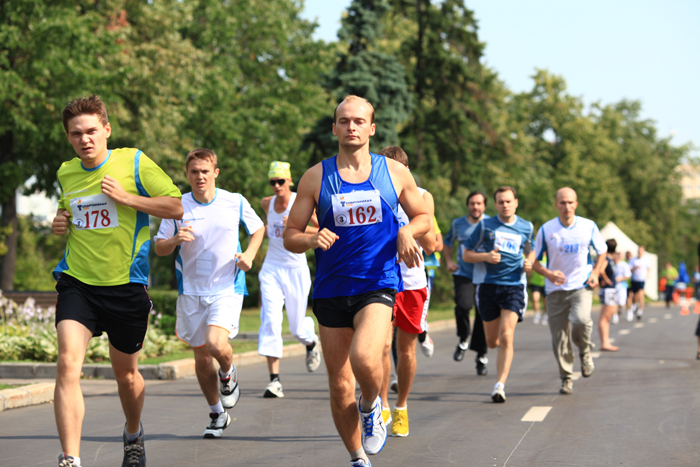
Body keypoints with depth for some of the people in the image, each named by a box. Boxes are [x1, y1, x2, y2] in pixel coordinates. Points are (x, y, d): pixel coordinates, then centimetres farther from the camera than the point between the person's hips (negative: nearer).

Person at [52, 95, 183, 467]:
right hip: (77, 282, 2)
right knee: (68, 363, -20)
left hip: (126, 285, -2)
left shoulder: (134, 162, -5)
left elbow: (175, 207, -6)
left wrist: (126, 197, -15)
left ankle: (133, 435, 44)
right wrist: (60, 224, 5)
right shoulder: (66, 173, 8)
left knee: (126, 373, 13)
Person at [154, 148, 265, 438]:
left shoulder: (235, 203, -2)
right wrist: (176, 239, -19)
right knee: (201, 356, 8)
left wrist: (249, 255, -2)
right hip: (191, 291, 2)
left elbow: (257, 229, 15)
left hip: (228, 287, -2)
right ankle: (217, 414, 28)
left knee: (217, 343, -25)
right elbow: (159, 248, 2)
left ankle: (228, 373, 11)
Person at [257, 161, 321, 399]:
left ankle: (311, 341, 43)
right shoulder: (267, 203, 5)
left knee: (297, 328, 4)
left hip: (296, 269, -3)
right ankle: (274, 380, -16)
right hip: (271, 269, 3)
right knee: (270, 321, -14)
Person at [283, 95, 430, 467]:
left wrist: (407, 231, -5)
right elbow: (289, 236, 5)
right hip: (331, 291, 2)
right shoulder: (316, 178, 3)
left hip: (378, 285, -2)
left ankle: (371, 407, 6)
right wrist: (312, 239, -17)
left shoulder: (395, 172, 5)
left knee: (364, 358, -28)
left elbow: (422, 216, 18)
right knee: (339, 384, 5)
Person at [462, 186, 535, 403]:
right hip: (488, 285, 1)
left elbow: (530, 250, 27)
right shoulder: (485, 226, 3)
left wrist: (529, 262, 4)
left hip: (514, 286, -1)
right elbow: (466, 255, 7)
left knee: (506, 336, -17)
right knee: (492, 342, 7)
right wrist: (486, 257, -12)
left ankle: (500, 385, -17)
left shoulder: (527, 227, 8)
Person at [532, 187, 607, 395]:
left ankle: (585, 352, 3)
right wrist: (549, 274, -14)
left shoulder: (589, 226, 1)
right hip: (555, 290, 1)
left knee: (581, 320, -29)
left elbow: (601, 252, 16)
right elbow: (534, 260, 5)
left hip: (582, 287, -1)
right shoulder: (546, 229, -1)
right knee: (559, 337, 0)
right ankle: (566, 378, 19)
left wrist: (595, 273, -1)